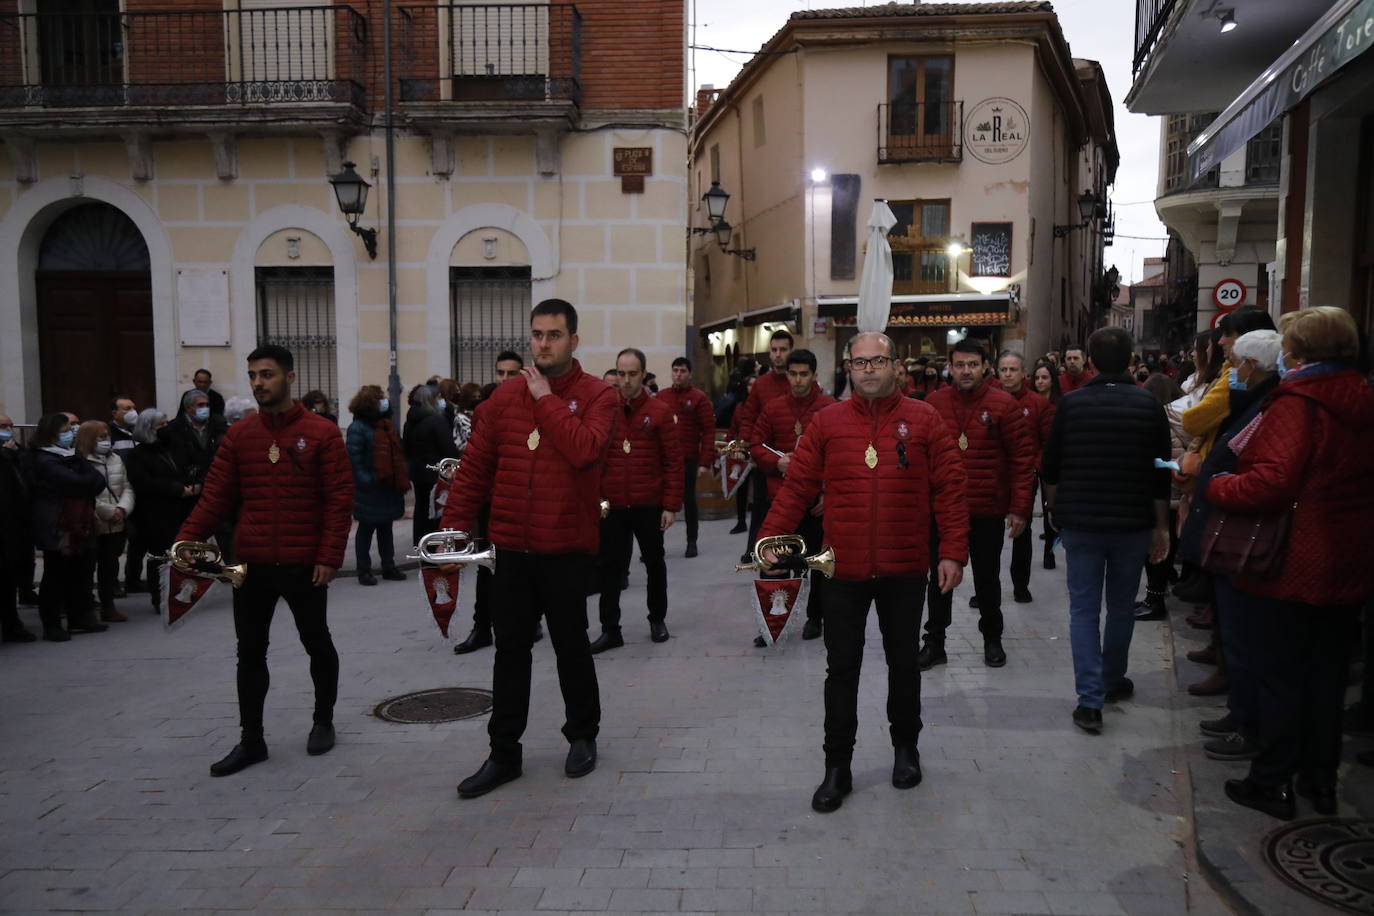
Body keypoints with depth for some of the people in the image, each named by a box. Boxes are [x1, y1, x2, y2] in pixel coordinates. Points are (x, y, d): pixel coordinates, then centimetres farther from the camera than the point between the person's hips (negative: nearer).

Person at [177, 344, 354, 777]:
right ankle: (251, 739, 19)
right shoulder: (238, 435, 5)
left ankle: (323, 720, 32)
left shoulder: (321, 433, -6)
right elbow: (217, 495, 4)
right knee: (250, 652, 8)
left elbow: (339, 499, -8)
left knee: (317, 644, 12)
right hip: (250, 564, 3)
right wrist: (186, 539, -11)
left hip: (304, 565, -3)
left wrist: (329, 556, -14)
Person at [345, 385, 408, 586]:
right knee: (366, 530, 4)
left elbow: (395, 454, 16)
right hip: (370, 490, -8)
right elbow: (354, 459, -19)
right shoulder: (357, 428, -14)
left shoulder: (385, 425, 12)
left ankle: (389, 567, 23)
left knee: (386, 529, 15)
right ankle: (364, 571, 12)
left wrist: (401, 479, 11)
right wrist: (366, 481, -23)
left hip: (387, 488, 8)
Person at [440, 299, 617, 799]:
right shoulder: (507, 395, 5)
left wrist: (546, 399, -16)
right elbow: (475, 466, 6)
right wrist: (455, 526, 1)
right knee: (510, 651, 11)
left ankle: (583, 735, 33)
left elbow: (584, 450, -24)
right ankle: (504, 754, 23)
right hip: (511, 549, 3)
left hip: (566, 549, -3)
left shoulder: (597, 395, -5)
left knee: (571, 647, 11)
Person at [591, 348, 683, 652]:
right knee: (610, 566, 4)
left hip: (649, 505, -1)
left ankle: (658, 619, 32)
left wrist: (671, 504, -8)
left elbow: (674, 461, -5)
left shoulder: (660, 411, -5)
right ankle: (610, 629, 13)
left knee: (654, 561, 14)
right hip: (611, 505, 1)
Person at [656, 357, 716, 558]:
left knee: (688, 500, 7)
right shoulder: (661, 396, 7)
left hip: (688, 460, -3)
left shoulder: (699, 398, -3)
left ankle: (692, 542, 18)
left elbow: (709, 431, -6)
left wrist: (705, 462, -12)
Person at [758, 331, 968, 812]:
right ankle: (837, 767, 18)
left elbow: (948, 489, -2)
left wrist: (953, 552, -7)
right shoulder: (826, 422, 1)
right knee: (842, 669, 6)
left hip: (905, 570, 0)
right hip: (844, 571, 0)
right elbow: (798, 486, 0)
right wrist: (770, 536, -8)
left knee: (903, 662, 16)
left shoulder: (923, 420, -1)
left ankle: (905, 746, 38)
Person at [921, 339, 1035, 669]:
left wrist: (1019, 508, -9)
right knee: (939, 577, 10)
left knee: (987, 578, 14)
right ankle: (934, 642, 21)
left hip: (989, 511, -1)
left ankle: (992, 638, 31)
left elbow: (1023, 458, -6)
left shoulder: (1004, 405, -7)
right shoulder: (933, 404, -1)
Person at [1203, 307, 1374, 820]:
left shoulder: (1296, 406, -19)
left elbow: (1271, 483, -29)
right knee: (1328, 672, 17)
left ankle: (1272, 782, 14)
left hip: (1290, 566, -7)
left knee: (1279, 675, 5)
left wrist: (1216, 488, -14)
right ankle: (1321, 780, 28)